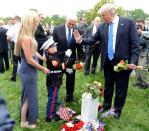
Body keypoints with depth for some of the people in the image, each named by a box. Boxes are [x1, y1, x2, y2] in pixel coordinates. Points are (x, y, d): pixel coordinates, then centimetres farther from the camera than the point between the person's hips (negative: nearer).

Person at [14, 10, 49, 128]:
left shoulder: (28, 36, 4)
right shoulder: (26, 38, -25)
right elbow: (29, 60, -23)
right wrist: (43, 68, -12)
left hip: (29, 70, 9)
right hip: (28, 71, -9)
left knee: (30, 95, 21)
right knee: (28, 96, 7)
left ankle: (28, 117, 38)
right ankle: (24, 122, 25)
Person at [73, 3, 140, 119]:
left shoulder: (129, 23, -9)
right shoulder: (102, 26, 3)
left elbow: (135, 43, -11)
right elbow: (93, 40, 7)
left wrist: (133, 61, -18)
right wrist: (81, 40, -11)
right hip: (107, 62, 4)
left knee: (121, 88, 10)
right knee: (107, 86, 19)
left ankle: (118, 109, 30)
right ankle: (106, 106, 39)